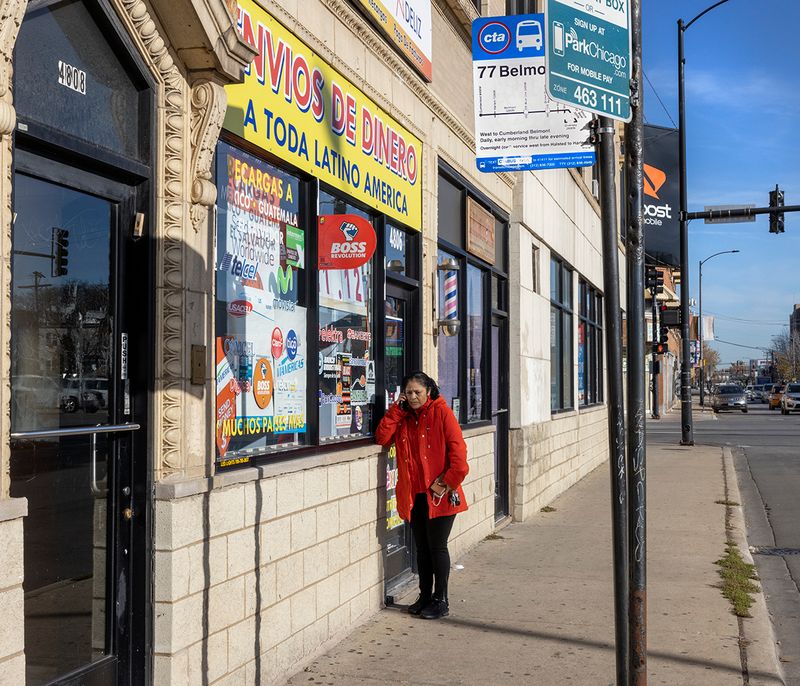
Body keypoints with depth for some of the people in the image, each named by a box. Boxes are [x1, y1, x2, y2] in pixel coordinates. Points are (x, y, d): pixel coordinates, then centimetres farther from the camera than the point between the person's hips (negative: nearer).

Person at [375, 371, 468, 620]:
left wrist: (448, 483, -15)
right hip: (414, 494, 5)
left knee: (437, 546, 1)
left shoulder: (441, 412, -7)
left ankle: (441, 601, 12)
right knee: (422, 547, 13)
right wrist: (396, 409, -7)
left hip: (439, 494, -5)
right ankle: (425, 597, 25)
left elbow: (457, 450, -12)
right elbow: (382, 438, -4)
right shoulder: (402, 417, 11)